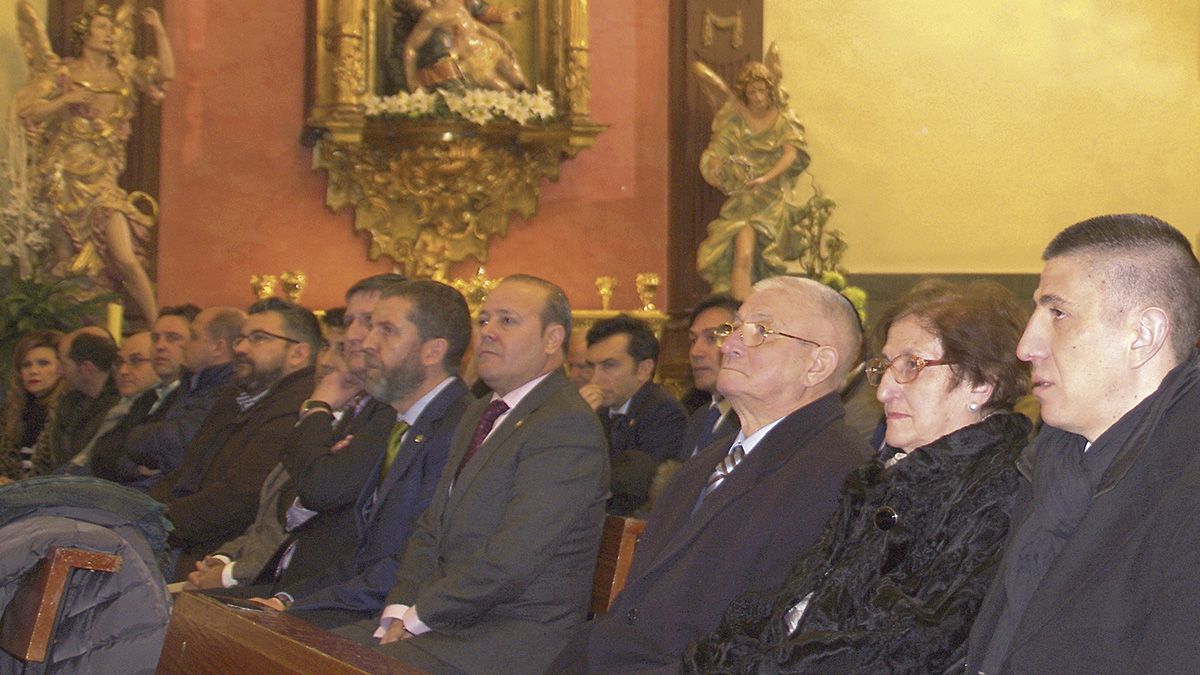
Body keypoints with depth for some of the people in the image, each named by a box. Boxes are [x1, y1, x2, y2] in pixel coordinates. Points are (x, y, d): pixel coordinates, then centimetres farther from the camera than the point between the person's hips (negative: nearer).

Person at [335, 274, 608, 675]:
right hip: (446, 618, 9)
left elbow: (511, 560, -21)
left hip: (518, 637, -9)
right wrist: (398, 612, 0)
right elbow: (431, 529, 17)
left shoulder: (567, 425, -15)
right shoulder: (478, 416, 17)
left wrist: (417, 618, -12)